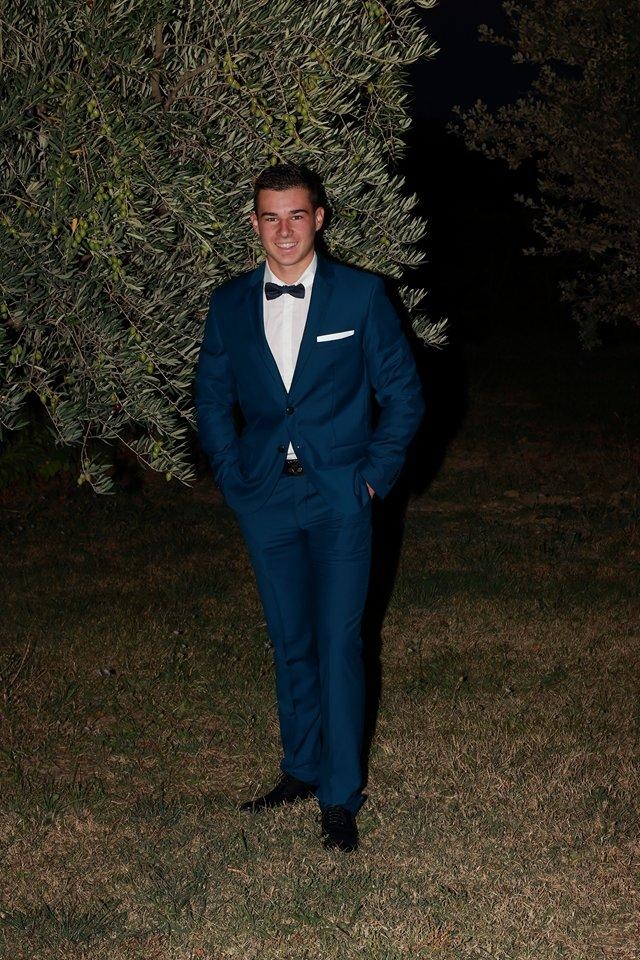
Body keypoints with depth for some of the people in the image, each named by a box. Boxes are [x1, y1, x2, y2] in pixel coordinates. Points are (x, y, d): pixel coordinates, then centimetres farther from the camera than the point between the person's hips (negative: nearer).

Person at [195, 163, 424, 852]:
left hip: (339, 500, -3)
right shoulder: (230, 305, 5)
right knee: (290, 643, 13)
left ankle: (340, 796, 6)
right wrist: (232, 477, 5)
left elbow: (402, 393, 1)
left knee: (338, 643, -4)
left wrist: (374, 474, -5)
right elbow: (213, 399, 14)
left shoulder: (360, 295, -3)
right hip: (266, 502, 3)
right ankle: (301, 770, 28)